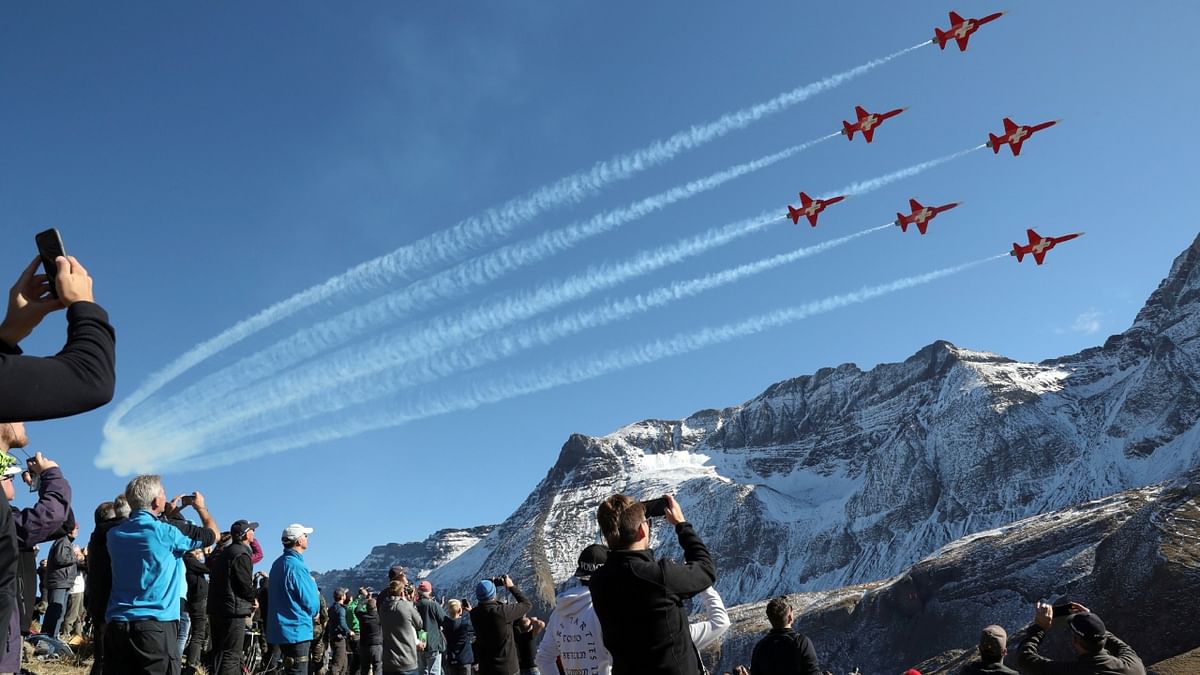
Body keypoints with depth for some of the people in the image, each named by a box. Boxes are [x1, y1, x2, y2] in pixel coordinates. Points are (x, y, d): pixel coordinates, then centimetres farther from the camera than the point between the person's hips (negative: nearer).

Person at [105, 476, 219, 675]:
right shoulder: (167, 531, -9)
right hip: (156, 626, -6)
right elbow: (213, 534, 6)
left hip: (115, 626, 6)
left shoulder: (115, 534, 8)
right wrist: (201, 507, 23)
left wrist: (166, 516, 28)